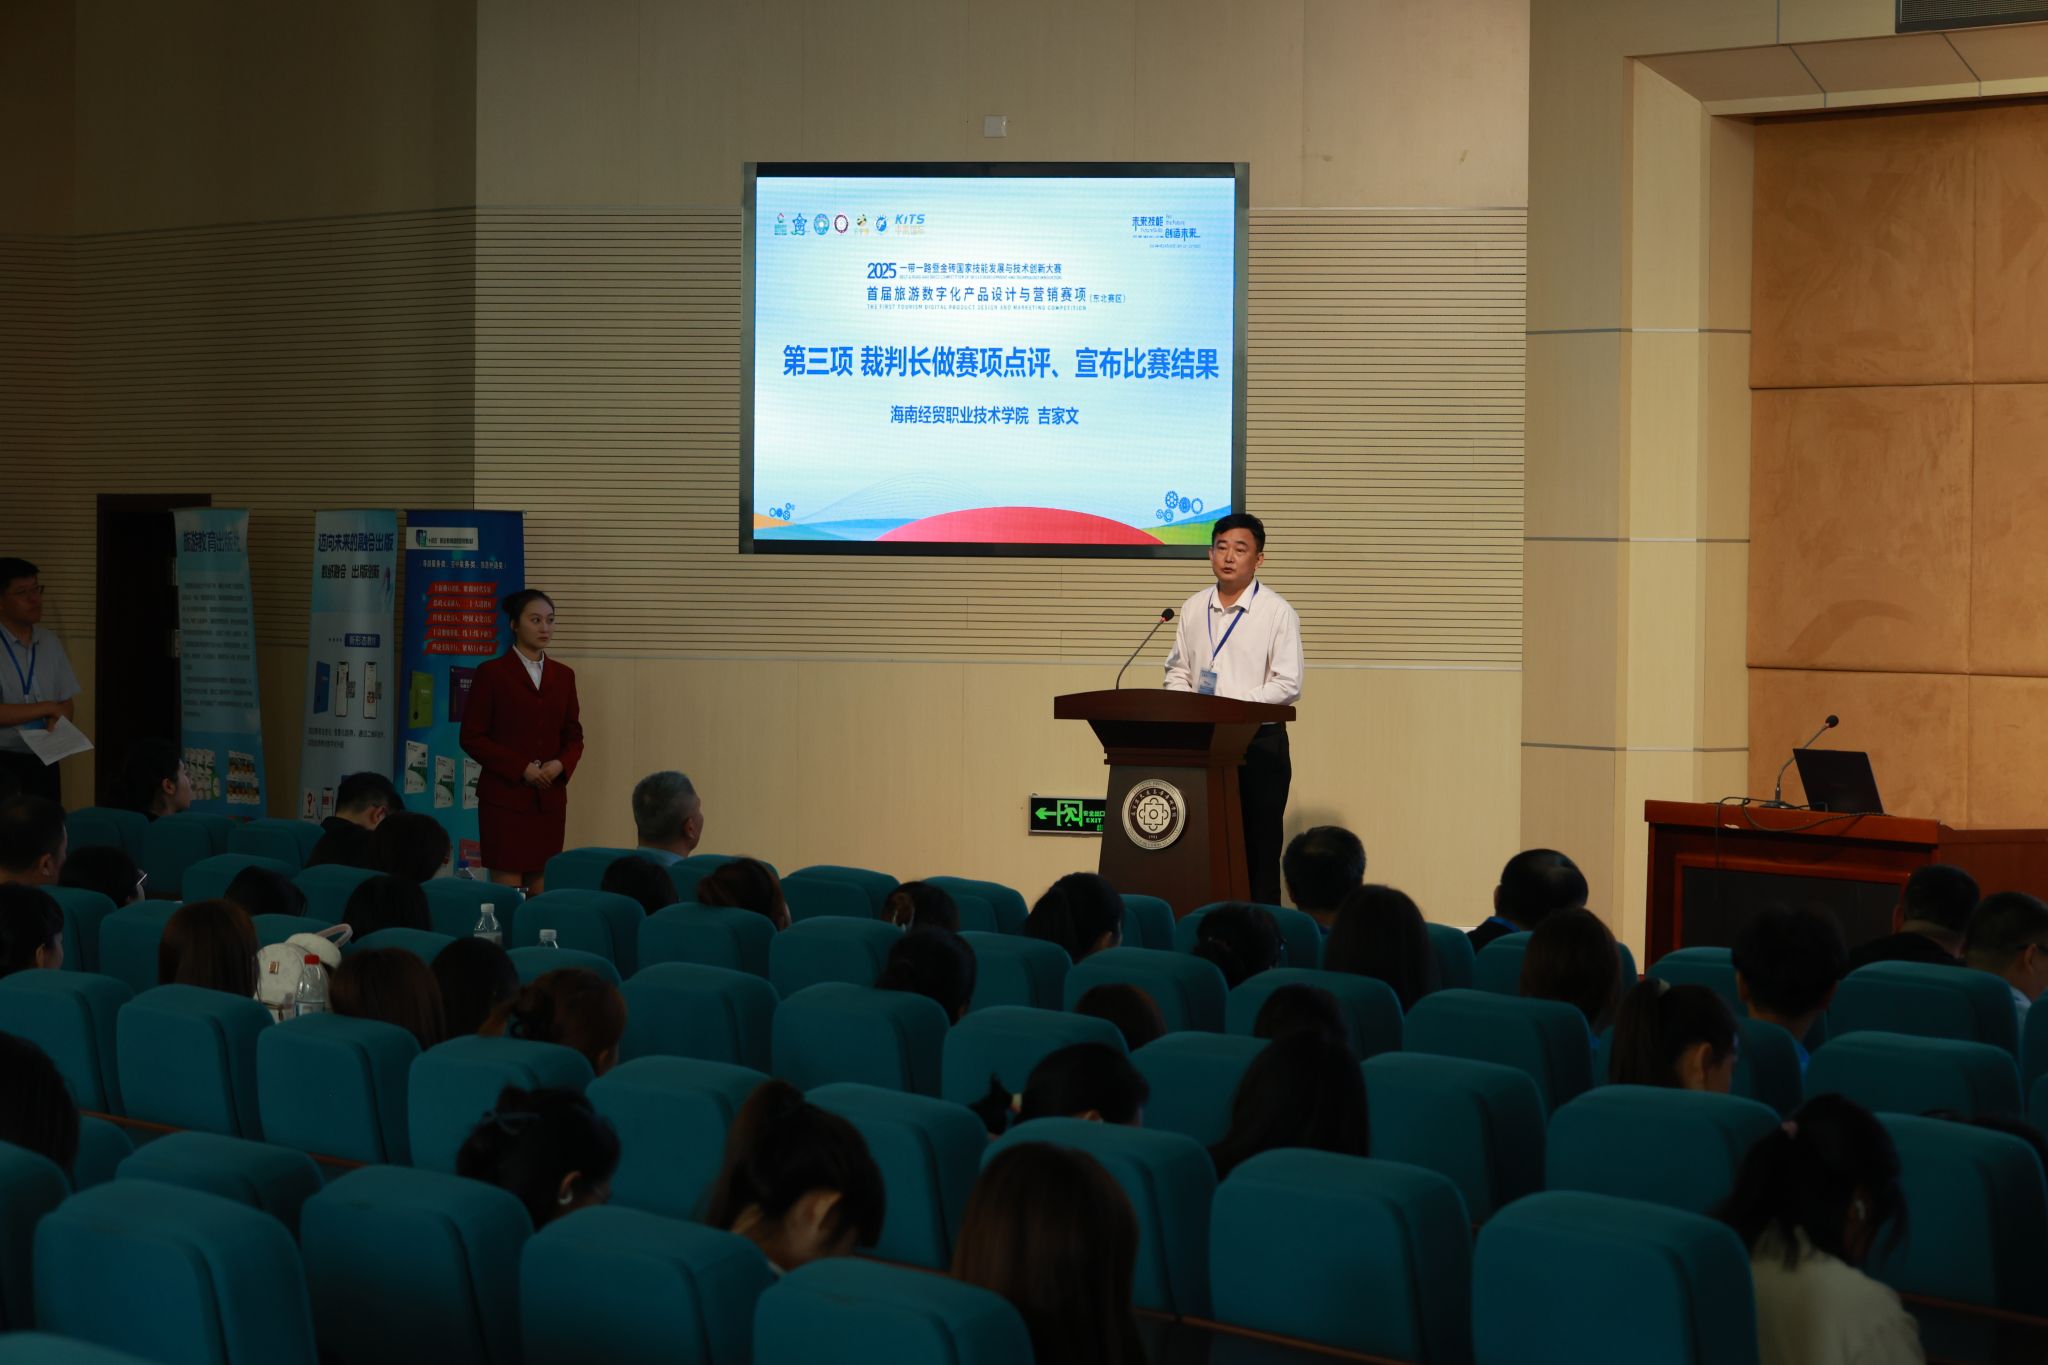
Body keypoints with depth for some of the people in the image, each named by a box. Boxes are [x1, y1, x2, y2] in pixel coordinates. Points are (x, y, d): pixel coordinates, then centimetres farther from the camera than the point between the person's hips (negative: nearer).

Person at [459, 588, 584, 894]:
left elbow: (573, 736, 15)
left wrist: (561, 765, -7)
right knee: (506, 889, -7)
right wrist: (521, 769, -13)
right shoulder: (492, 674, -1)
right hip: (505, 796, -4)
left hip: (550, 798, 4)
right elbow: (472, 737, -4)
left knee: (541, 890, 2)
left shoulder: (563, 676, 12)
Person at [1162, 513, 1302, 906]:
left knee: (1258, 844, -1)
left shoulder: (1277, 612, -4)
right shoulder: (1193, 609, 11)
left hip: (1259, 743, -4)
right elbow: (1178, 671, 16)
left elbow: (1286, 684, -10)